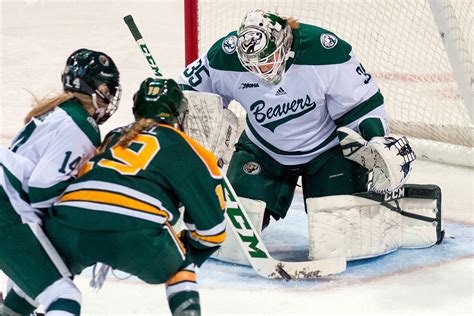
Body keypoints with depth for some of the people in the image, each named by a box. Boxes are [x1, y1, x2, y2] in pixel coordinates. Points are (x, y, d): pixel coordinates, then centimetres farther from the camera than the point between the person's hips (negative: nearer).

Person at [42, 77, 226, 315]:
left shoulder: (113, 137, 33)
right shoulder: (182, 146, 19)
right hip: (134, 231, -4)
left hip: (67, 222, 4)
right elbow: (211, 223, 16)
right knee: (179, 267, 25)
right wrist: (190, 255, 33)